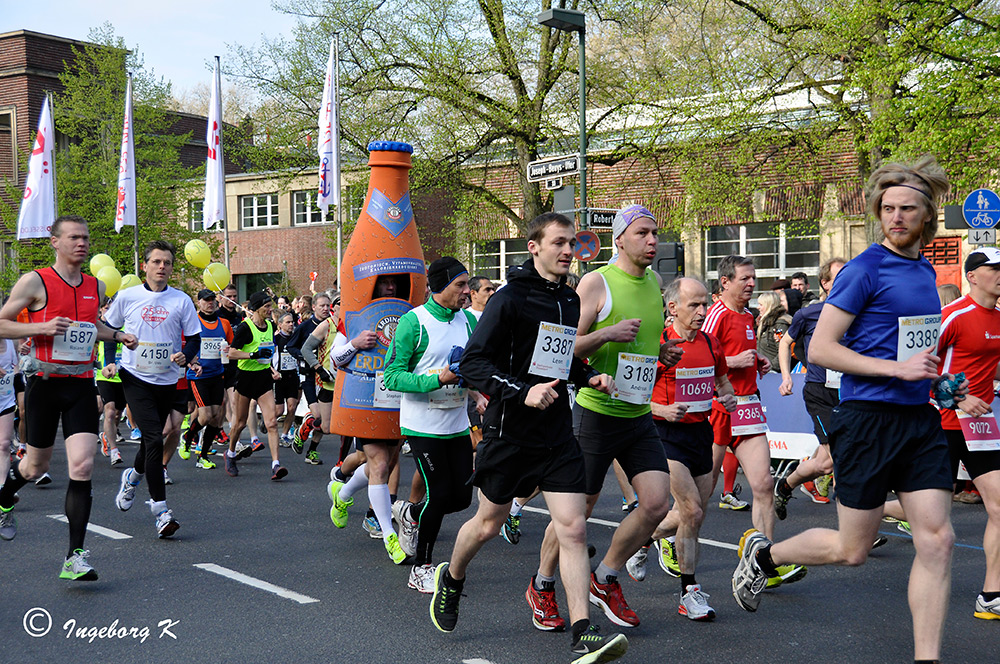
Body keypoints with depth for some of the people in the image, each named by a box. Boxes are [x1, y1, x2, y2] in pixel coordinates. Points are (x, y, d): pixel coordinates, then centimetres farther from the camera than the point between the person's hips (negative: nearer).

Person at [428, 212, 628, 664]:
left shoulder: (572, 302, 10)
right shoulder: (510, 298, -11)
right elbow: (472, 362, -15)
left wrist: (589, 377, 5)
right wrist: (522, 392, -26)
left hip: (558, 434, 5)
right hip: (509, 433, -5)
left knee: (573, 528, -5)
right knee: (488, 524, 12)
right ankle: (451, 579, 42)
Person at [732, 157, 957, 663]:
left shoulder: (926, 271, 13)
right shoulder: (865, 270, -11)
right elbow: (819, 349, -15)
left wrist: (939, 380, 12)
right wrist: (897, 368, -20)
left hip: (921, 420, 7)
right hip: (869, 417, -6)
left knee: (936, 540, 0)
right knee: (852, 550, 3)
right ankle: (762, 553, 28)